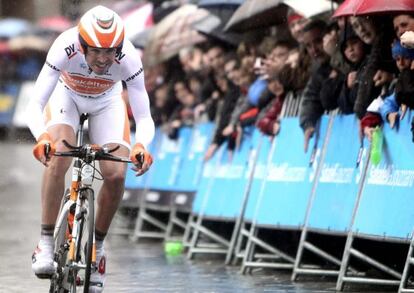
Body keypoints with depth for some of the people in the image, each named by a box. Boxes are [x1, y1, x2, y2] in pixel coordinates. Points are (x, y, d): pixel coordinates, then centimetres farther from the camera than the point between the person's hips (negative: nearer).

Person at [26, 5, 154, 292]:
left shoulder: (128, 59, -35)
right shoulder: (65, 48, -38)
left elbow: (144, 118, -33)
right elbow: (35, 104, -39)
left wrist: (141, 145, -54)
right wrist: (42, 137, -59)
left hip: (107, 103, 1)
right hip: (66, 96, -1)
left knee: (116, 175, -17)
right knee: (58, 157, -28)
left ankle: (97, 246, 7)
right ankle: (46, 244, -18)